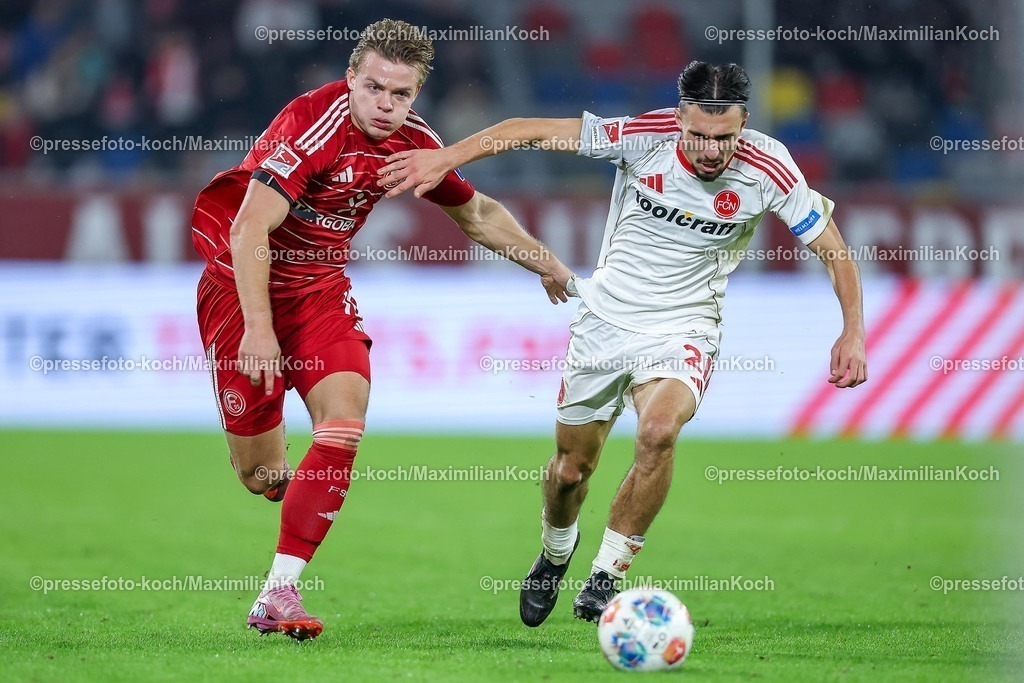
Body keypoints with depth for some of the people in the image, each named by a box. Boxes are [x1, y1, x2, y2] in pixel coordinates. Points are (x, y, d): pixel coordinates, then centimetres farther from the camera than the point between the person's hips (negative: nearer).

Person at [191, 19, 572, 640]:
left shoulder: (414, 142, -4)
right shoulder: (313, 123, -25)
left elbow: (476, 214, 16)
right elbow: (250, 229, -28)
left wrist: (547, 264, 17)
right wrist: (258, 329, -32)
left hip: (320, 285, 5)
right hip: (244, 282, -5)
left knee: (345, 423, -18)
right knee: (262, 475, -6)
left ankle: (278, 595, -13)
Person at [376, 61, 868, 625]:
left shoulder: (767, 168, -17)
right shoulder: (644, 136, -18)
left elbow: (832, 248, -6)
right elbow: (532, 131, -12)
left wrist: (853, 329, -14)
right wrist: (444, 157, -18)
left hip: (683, 330, -2)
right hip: (605, 320, 2)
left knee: (659, 431, -31)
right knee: (572, 467, 9)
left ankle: (606, 578, -17)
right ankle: (555, 553, 45)